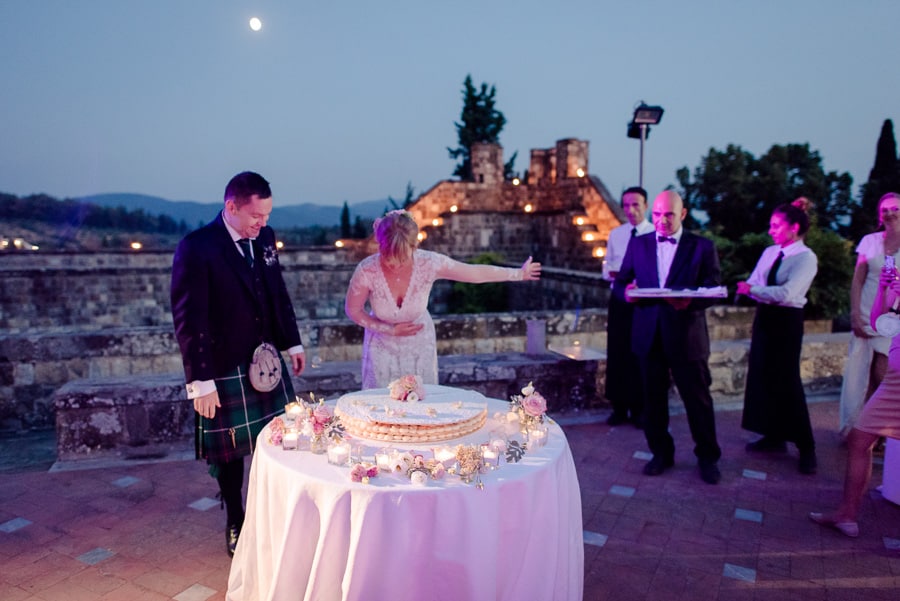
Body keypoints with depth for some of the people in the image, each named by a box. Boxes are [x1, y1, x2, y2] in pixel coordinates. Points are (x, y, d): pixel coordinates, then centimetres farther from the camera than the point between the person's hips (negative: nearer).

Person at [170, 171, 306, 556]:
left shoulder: (265, 238, 1)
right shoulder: (196, 248, -17)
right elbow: (188, 319, -17)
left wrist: (293, 342, 14)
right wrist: (199, 382, -18)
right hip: (224, 370, -5)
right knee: (229, 450, 13)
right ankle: (235, 522, 35)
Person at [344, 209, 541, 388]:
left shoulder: (429, 263, -28)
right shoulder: (366, 270, -29)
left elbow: (477, 273, -14)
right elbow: (353, 310, -11)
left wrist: (519, 274, -4)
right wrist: (390, 330, -15)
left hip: (420, 345, 1)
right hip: (383, 346, -1)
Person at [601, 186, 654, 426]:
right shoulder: (615, 234, 10)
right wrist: (611, 273, -9)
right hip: (620, 298, 4)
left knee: (642, 355, 5)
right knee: (617, 353, 6)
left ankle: (640, 410, 18)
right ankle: (619, 408, 19)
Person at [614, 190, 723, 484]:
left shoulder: (702, 247, 1)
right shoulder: (638, 244, 8)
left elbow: (713, 291, -4)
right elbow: (620, 282, 6)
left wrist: (689, 301, -25)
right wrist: (626, 291, -18)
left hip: (687, 336, -2)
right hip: (649, 335, 2)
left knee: (698, 399, 7)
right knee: (653, 398, 11)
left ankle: (708, 457, 27)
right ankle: (661, 453, 28)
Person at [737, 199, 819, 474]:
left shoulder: (806, 258, -13)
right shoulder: (770, 252, 8)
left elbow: (787, 293, -25)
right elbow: (753, 284, 2)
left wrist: (752, 289, -25)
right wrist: (746, 288, -20)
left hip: (787, 321, -7)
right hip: (765, 317, 7)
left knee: (786, 381, -3)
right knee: (762, 376, 10)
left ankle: (806, 447, 11)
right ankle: (774, 436, 24)